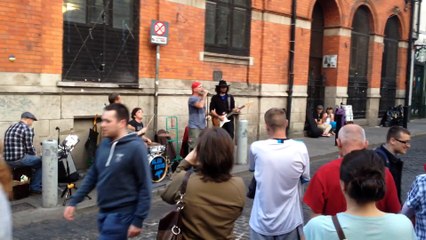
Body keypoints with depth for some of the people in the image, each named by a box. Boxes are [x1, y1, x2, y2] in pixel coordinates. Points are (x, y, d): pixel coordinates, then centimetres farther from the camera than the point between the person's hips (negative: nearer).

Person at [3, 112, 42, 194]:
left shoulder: (10, 127, 15)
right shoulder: (27, 129, -10)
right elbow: (29, 147, -13)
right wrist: (35, 155, 8)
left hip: (8, 161, 8)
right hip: (19, 159, -8)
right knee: (41, 161, 13)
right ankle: (35, 187, 14)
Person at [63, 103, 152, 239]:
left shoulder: (135, 147, -17)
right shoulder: (104, 144, 4)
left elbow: (145, 186, -16)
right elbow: (92, 175, 13)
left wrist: (138, 220, -16)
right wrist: (73, 201, 9)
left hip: (121, 214, -7)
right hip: (103, 212, 7)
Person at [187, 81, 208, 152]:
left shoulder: (201, 98, 16)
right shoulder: (192, 98, -10)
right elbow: (201, 105, -28)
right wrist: (205, 95, -16)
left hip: (202, 126, 8)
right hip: (194, 127, -8)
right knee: (194, 147, -10)